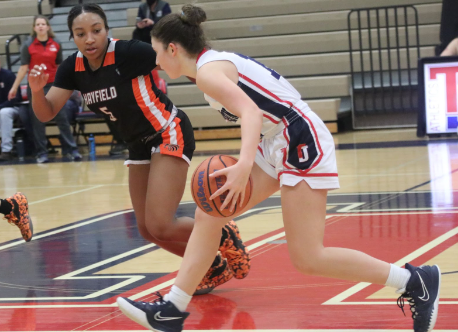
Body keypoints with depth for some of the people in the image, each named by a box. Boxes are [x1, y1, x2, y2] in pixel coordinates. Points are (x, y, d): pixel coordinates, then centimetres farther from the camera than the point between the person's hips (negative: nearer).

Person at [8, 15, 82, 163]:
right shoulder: (28, 45, -2)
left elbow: (59, 67, 11)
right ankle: (41, 153, 9)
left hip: (53, 85, 1)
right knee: (38, 120, 2)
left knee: (62, 117, 0)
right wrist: (14, 87, -3)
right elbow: (23, 68, -1)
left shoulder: (56, 45, 3)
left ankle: (70, 149, 7)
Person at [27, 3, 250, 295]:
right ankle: (214, 268, 29)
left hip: (170, 135, -7)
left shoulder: (129, 52, -24)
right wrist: (37, 90, -24)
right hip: (140, 143, 8)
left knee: (160, 226, -17)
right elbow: (47, 113, -2)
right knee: (148, 230, 8)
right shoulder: (73, 68, -5)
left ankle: (224, 236, 11)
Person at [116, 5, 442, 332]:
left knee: (307, 258, -10)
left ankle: (415, 281, -2)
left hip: (302, 143, -11)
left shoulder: (207, 71, -15)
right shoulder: (218, 61, 14)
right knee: (208, 215, 8)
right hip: (276, 146, 11)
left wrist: (244, 164, -46)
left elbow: (250, 111, -31)